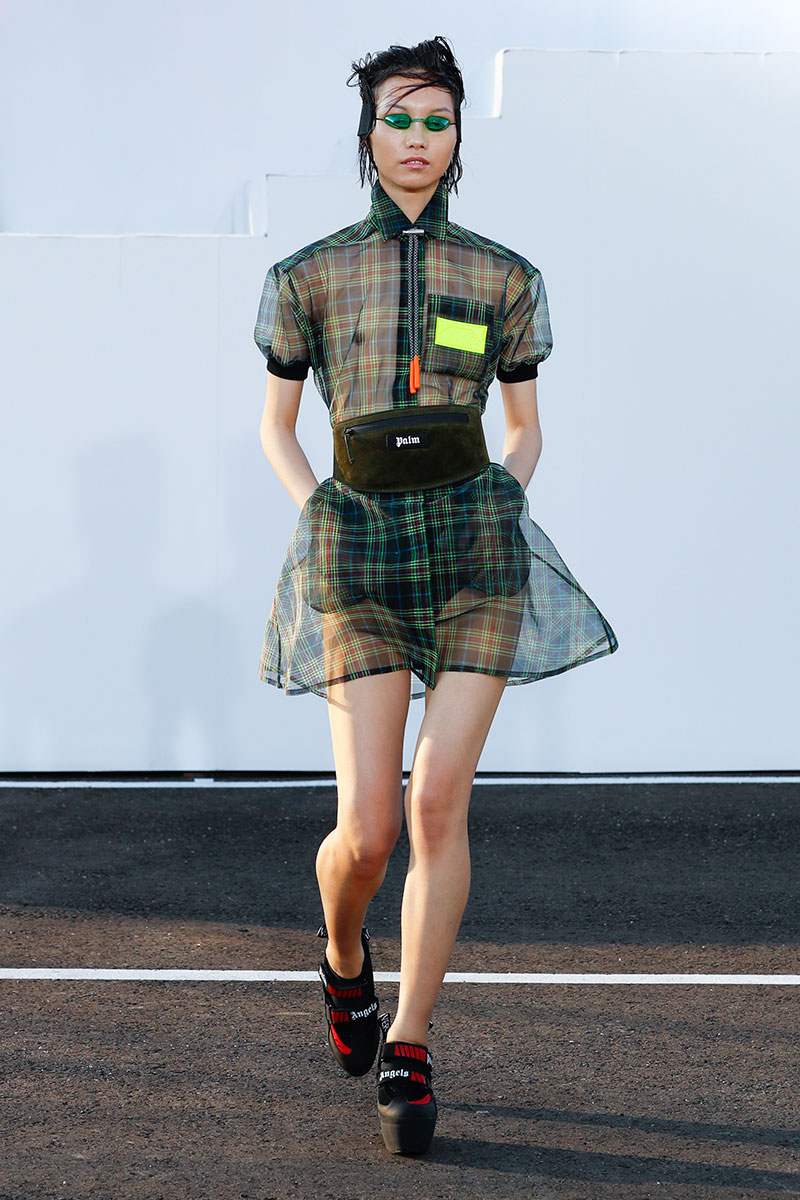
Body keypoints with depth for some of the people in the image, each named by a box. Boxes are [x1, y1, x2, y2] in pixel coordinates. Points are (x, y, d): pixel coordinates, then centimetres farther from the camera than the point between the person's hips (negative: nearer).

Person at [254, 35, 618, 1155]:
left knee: (441, 801, -10)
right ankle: (344, 960, 28)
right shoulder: (310, 276, 7)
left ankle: (406, 1054, 0)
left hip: (474, 540, 1)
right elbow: (275, 425, 17)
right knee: (369, 828, -7)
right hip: (359, 554, 0)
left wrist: (502, 516, 2)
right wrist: (316, 517, 2)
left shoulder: (504, 278, 9)